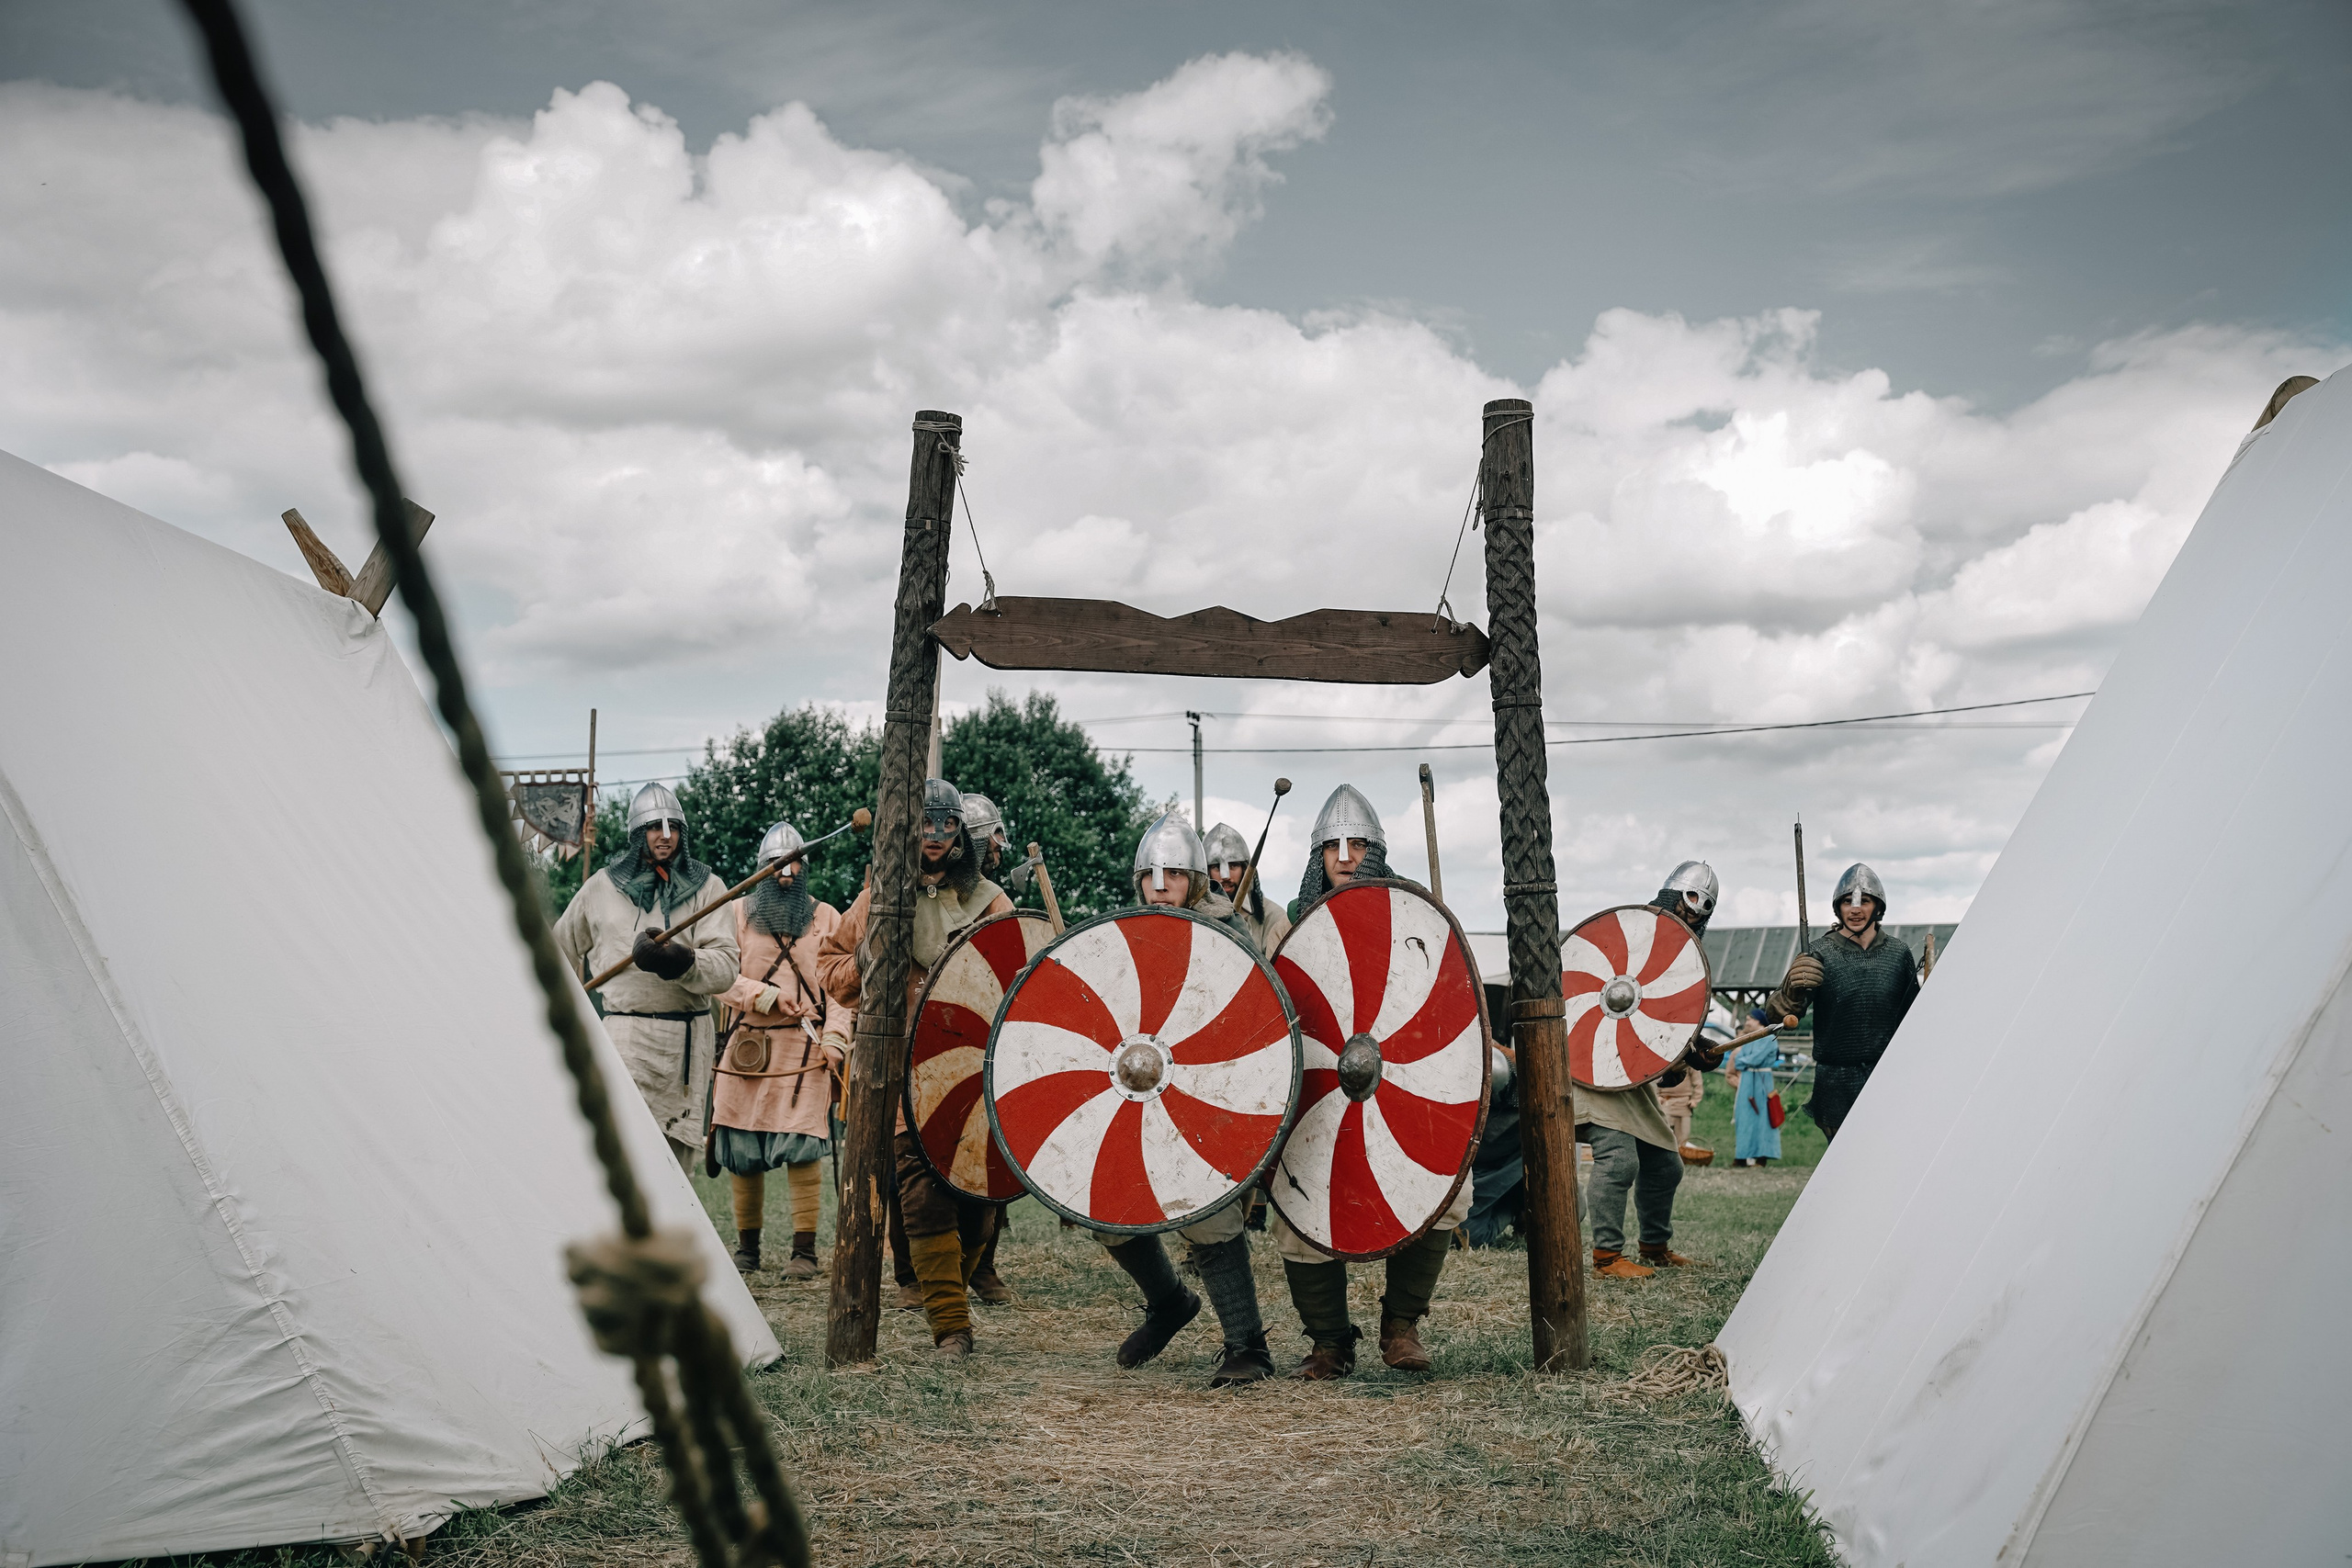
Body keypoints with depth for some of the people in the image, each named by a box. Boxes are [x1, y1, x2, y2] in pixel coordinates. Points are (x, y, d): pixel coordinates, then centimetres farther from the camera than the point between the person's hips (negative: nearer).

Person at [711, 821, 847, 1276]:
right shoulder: (739, 913, 9)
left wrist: (835, 1037, -7)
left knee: (801, 1145, -10)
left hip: (805, 1047, -1)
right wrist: (768, 996, -14)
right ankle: (747, 1247, 19)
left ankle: (804, 1250, -6)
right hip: (747, 1047, 1)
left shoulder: (826, 918, 11)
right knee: (740, 1148, 4)